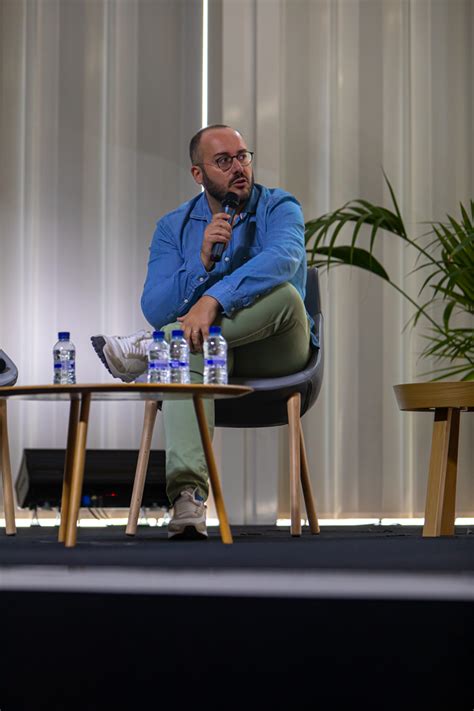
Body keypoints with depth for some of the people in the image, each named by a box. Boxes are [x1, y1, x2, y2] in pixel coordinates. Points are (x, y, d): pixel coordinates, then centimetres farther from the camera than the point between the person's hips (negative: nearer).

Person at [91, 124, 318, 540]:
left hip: (275, 350, -1)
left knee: (283, 293, -33)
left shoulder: (279, 208, -2)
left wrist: (213, 300, -41)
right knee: (196, 345, -37)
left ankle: (147, 349, -26)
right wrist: (203, 261, -20)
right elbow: (155, 311, -5)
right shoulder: (174, 228, 7)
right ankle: (188, 498, -52)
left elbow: (282, 259, -27)